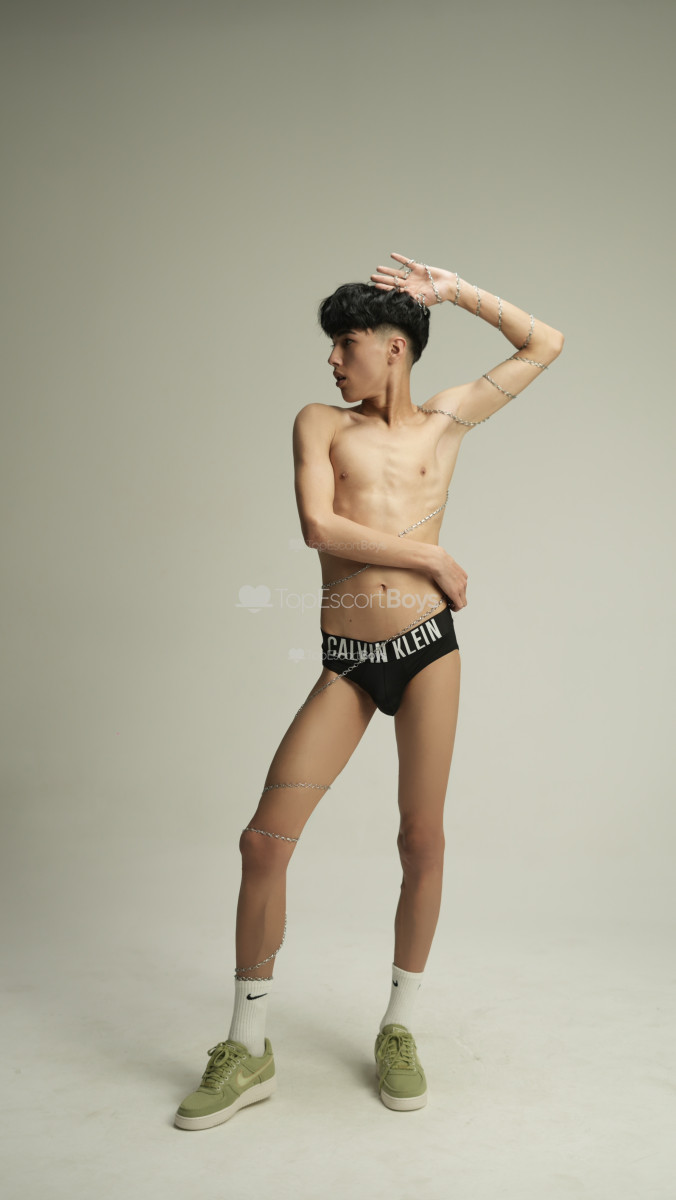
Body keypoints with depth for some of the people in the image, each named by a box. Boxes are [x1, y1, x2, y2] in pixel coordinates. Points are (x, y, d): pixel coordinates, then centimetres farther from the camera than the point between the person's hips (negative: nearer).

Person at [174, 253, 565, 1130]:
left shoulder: (446, 420, 11)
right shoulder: (320, 423, 9)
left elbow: (546, 345, 16)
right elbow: (318, 527, -8)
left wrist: (453, 291, 15)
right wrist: (432, 558, -6)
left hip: (428, 647, 0)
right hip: (346, 663, 0)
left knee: (422, 839, 4)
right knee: (265, 840, -5)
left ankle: (399, 1032, 25)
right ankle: (248, 1052, 12)